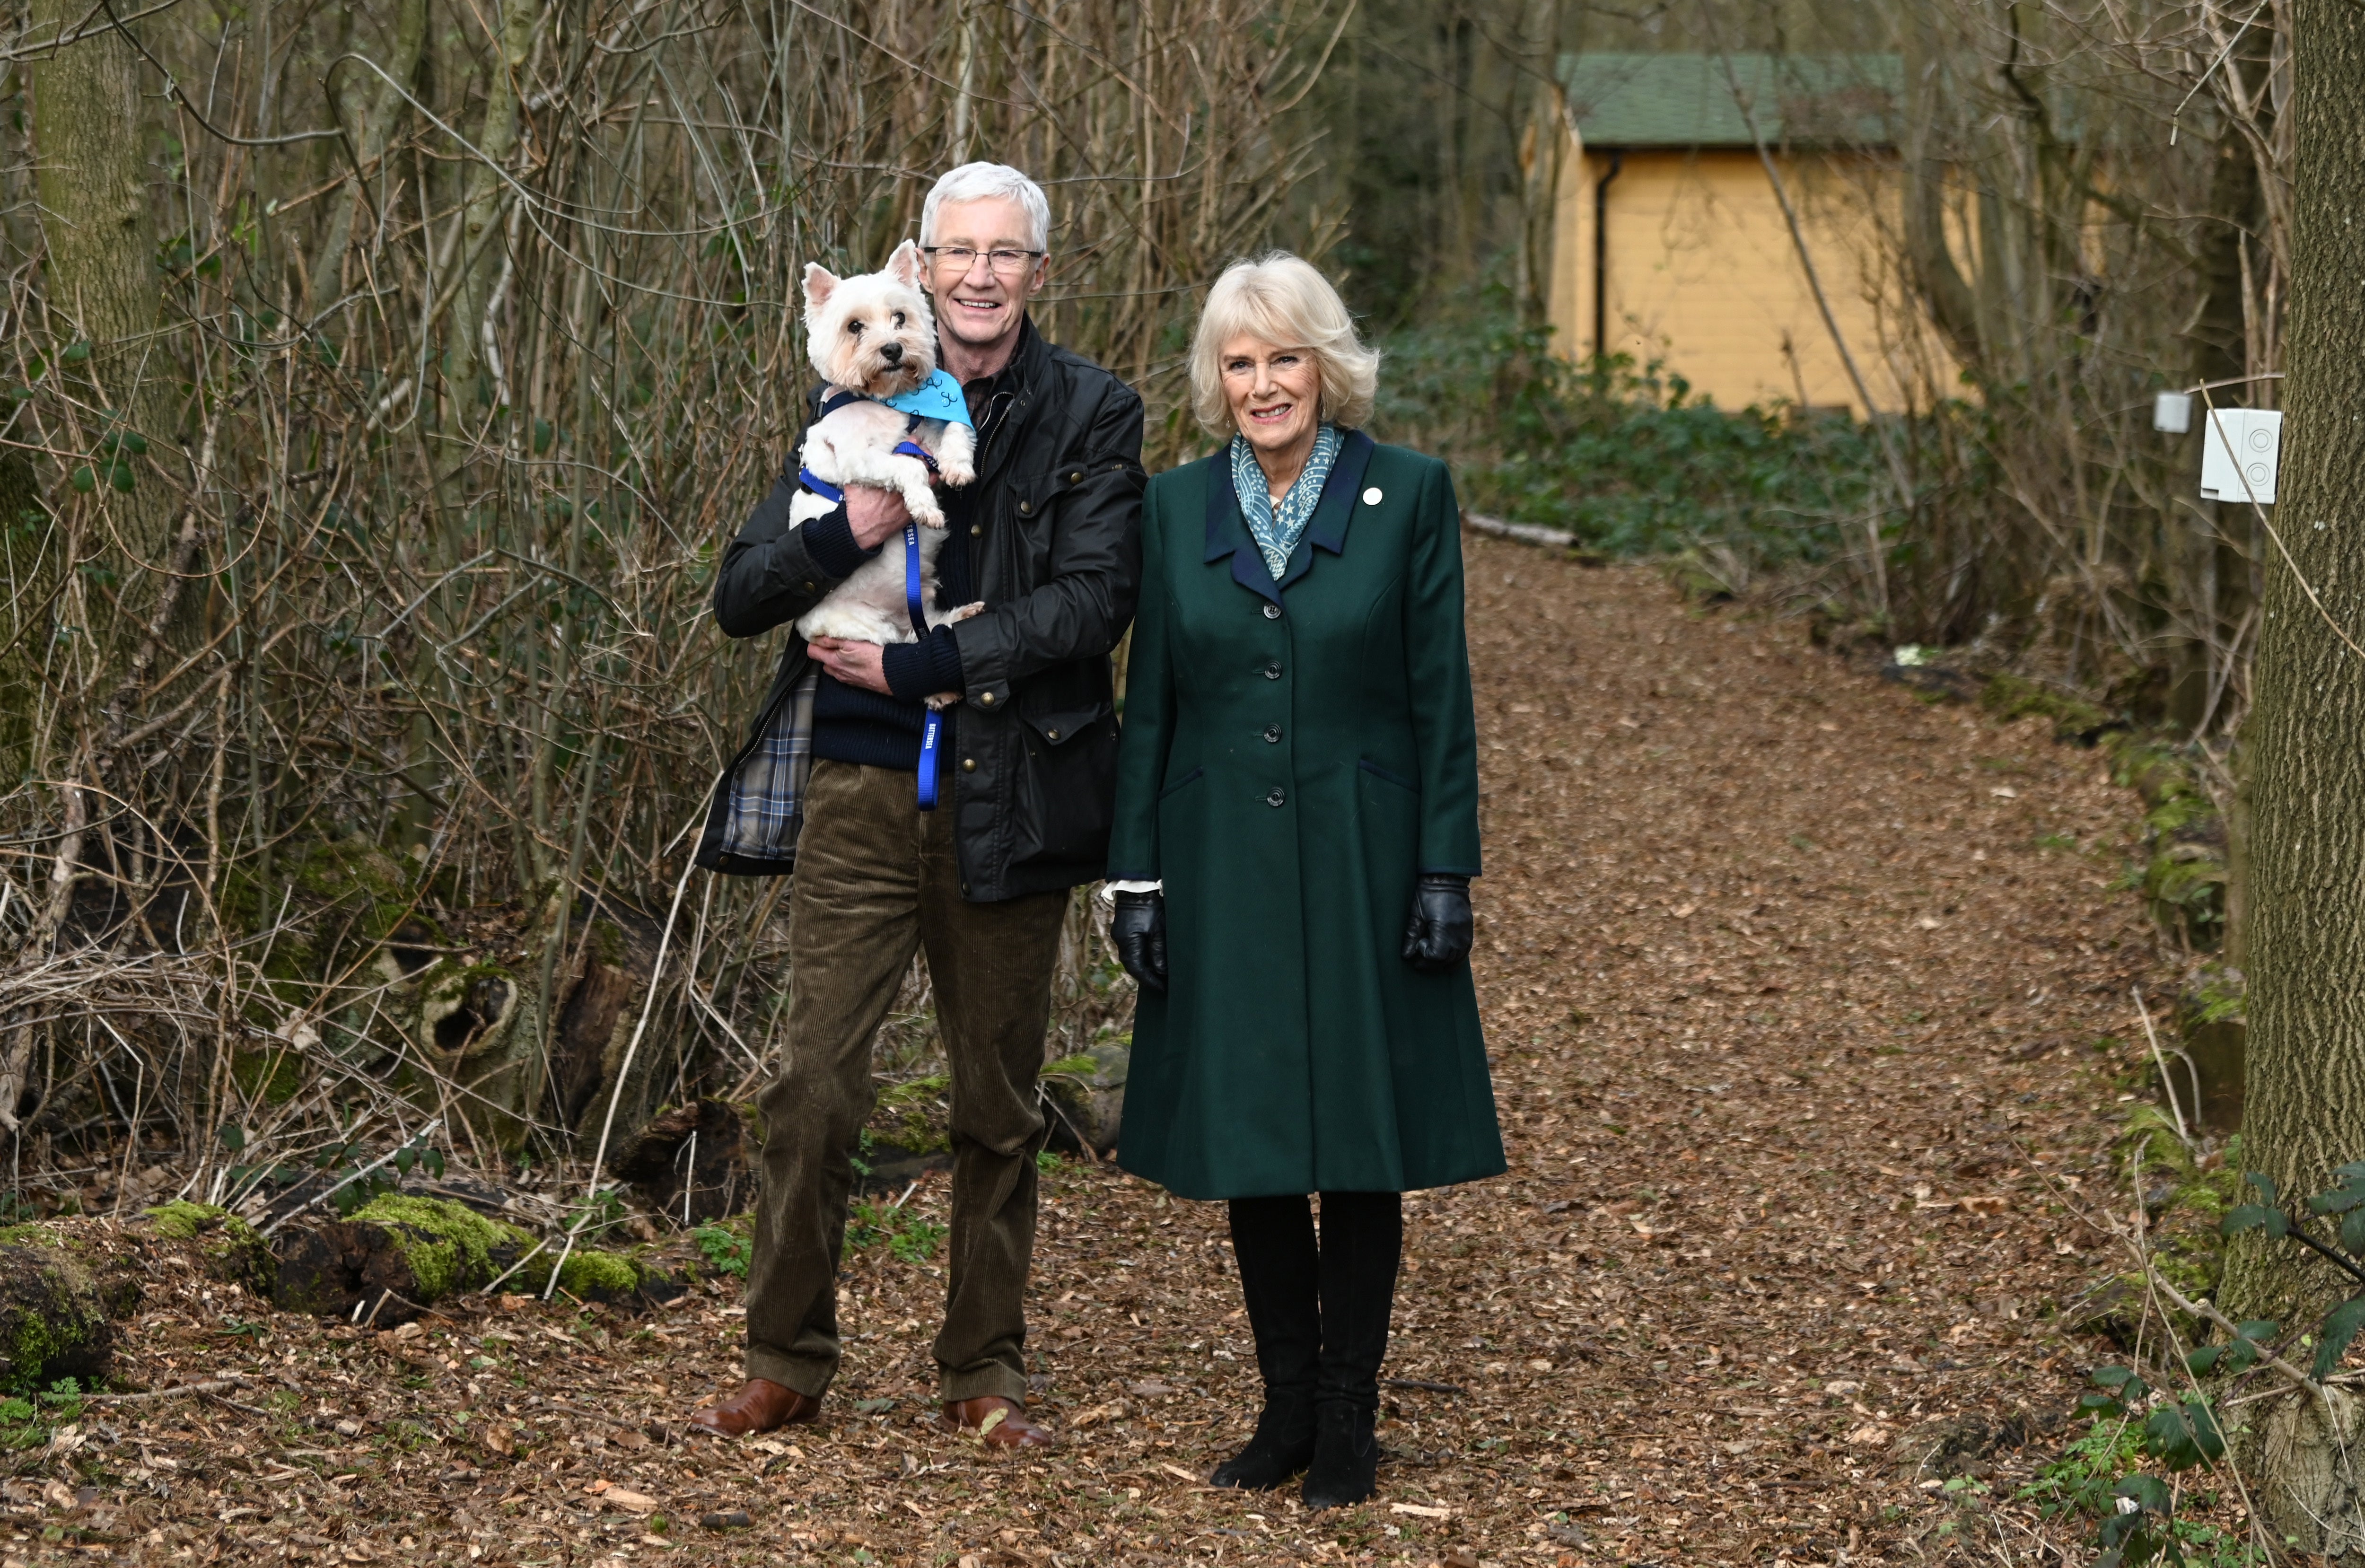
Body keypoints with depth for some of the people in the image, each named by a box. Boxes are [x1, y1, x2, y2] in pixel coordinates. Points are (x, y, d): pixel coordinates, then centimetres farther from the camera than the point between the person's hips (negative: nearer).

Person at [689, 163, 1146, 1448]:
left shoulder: (1091, 415, 1)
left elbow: (1094, 598, -12)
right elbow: (739, 596, 2)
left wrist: (916, 667, -15)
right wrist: (847, 533, -18)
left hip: (1008, 800, -1)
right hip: (860, 796, 1)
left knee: (998, 1103, 9)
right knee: (813, 1087, -1)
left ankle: (984, 1371, 21)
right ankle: (788, 1361, 13)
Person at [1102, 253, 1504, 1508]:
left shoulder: (1407, 495, -3)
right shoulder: (1177, 508, 4)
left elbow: (1440, 698, -3)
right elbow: (1149, 705, 6)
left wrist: (1446, 873, -7)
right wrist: (1136, 879, 2)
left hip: (1360, 866, -2)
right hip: (1225, 868, 3)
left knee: (1360, 1145, 2)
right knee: (1248, 1140, 7)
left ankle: (1349, 1420, 12)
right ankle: (1288, 1401, 20)